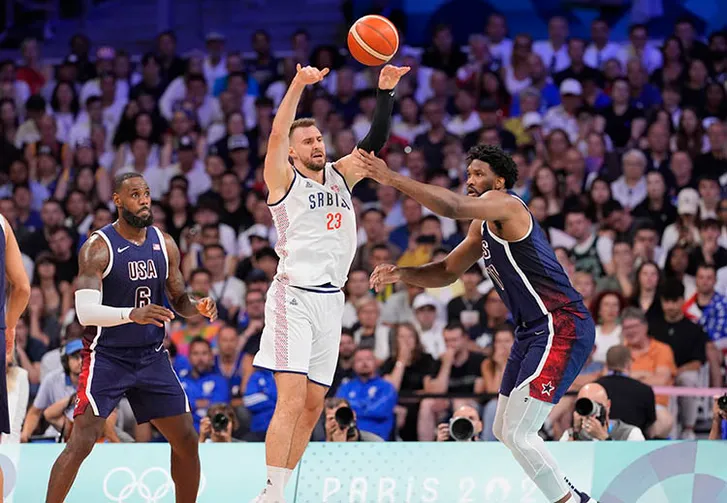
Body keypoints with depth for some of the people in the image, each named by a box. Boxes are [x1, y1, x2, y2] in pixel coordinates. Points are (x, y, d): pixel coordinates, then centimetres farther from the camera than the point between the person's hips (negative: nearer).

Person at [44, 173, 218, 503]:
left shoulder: (164, 244, 4)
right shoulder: (98, 247, -14)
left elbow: (179, 300, 14)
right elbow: (86, 312, -23)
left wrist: (198, 308, -9)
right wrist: (132, 314, -38)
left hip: (152, 356, 6)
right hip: (107, 358, -6)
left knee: (186, 439, 7)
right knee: (80, 444, -15)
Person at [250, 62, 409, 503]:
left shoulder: (341, 176, 15)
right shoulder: (283, 180, -1)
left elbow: (375, 141, 7)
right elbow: (277, 134, -16)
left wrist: (386, 92, -7)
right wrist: (298, 86, -28)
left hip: (331, 299, 6)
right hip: (294, 296, -6)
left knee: (313, 406, 6)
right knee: (291, 399, -17)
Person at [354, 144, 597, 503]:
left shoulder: (504, 204, -12)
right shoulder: (482, 226, 19)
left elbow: (453, 208, -30)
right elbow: (448, 272, 24)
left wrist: (392, 179, -32)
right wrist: (401, 274, 6)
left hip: (561, 327, -11)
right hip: (534, 332, 11)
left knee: (517, 434, -14)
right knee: (504, 431, 16)